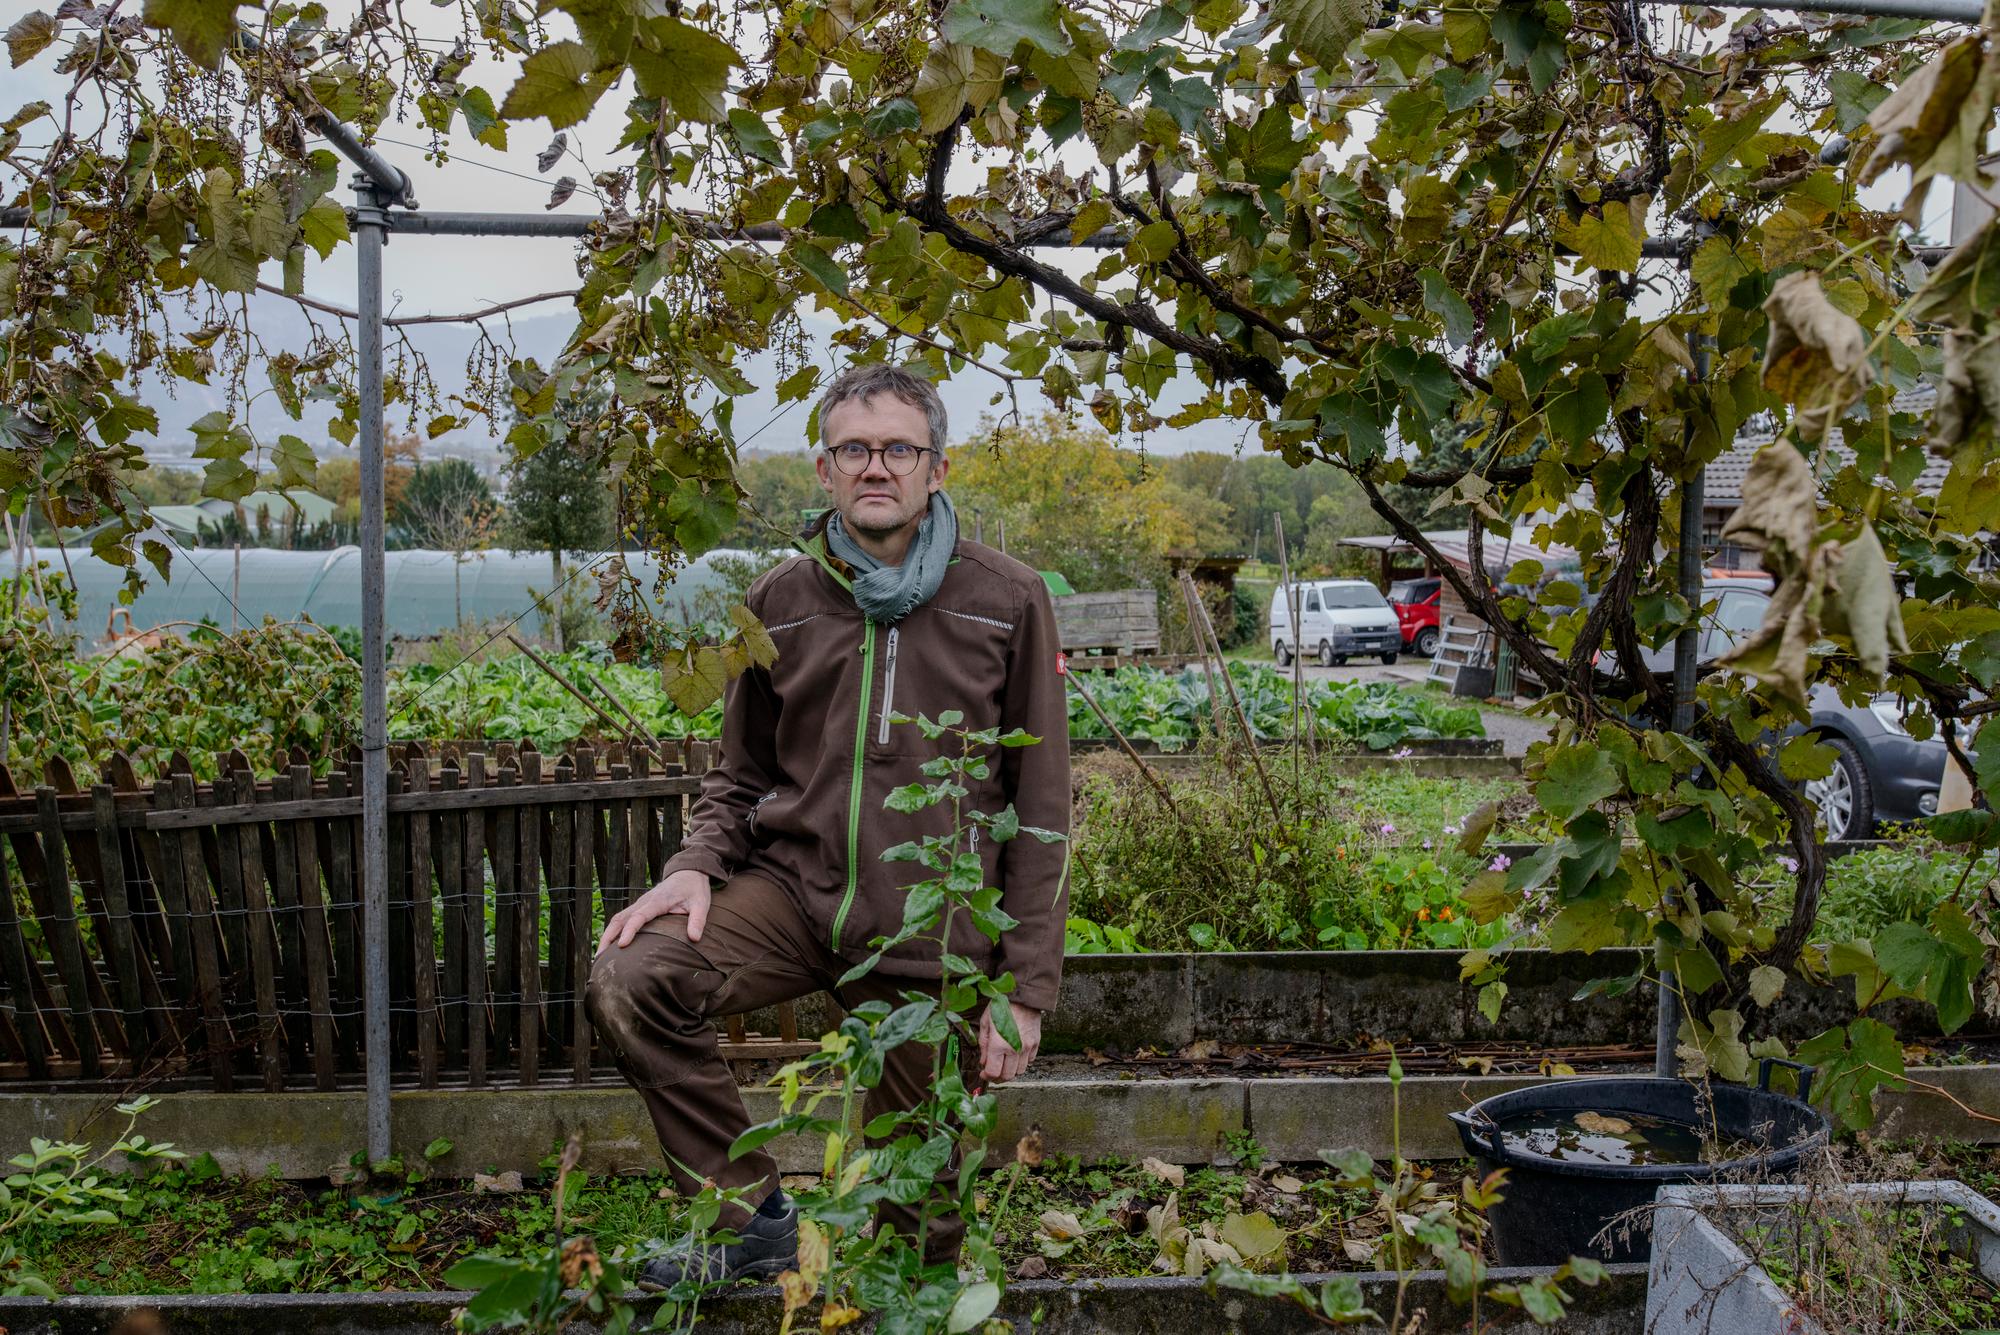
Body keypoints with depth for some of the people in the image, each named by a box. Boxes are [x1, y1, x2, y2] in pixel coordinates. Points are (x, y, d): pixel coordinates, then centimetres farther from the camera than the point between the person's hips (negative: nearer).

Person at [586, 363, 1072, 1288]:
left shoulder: (1007, 603, -3)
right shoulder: (782, 602, 5)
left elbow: (1041, 810, -2)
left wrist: (1025, 987, -6)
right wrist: (698, 865, -6)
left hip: (929, 937, -2)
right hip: (796, 887, 2)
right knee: (627, 982, -23)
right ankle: (753, 1220, -5)